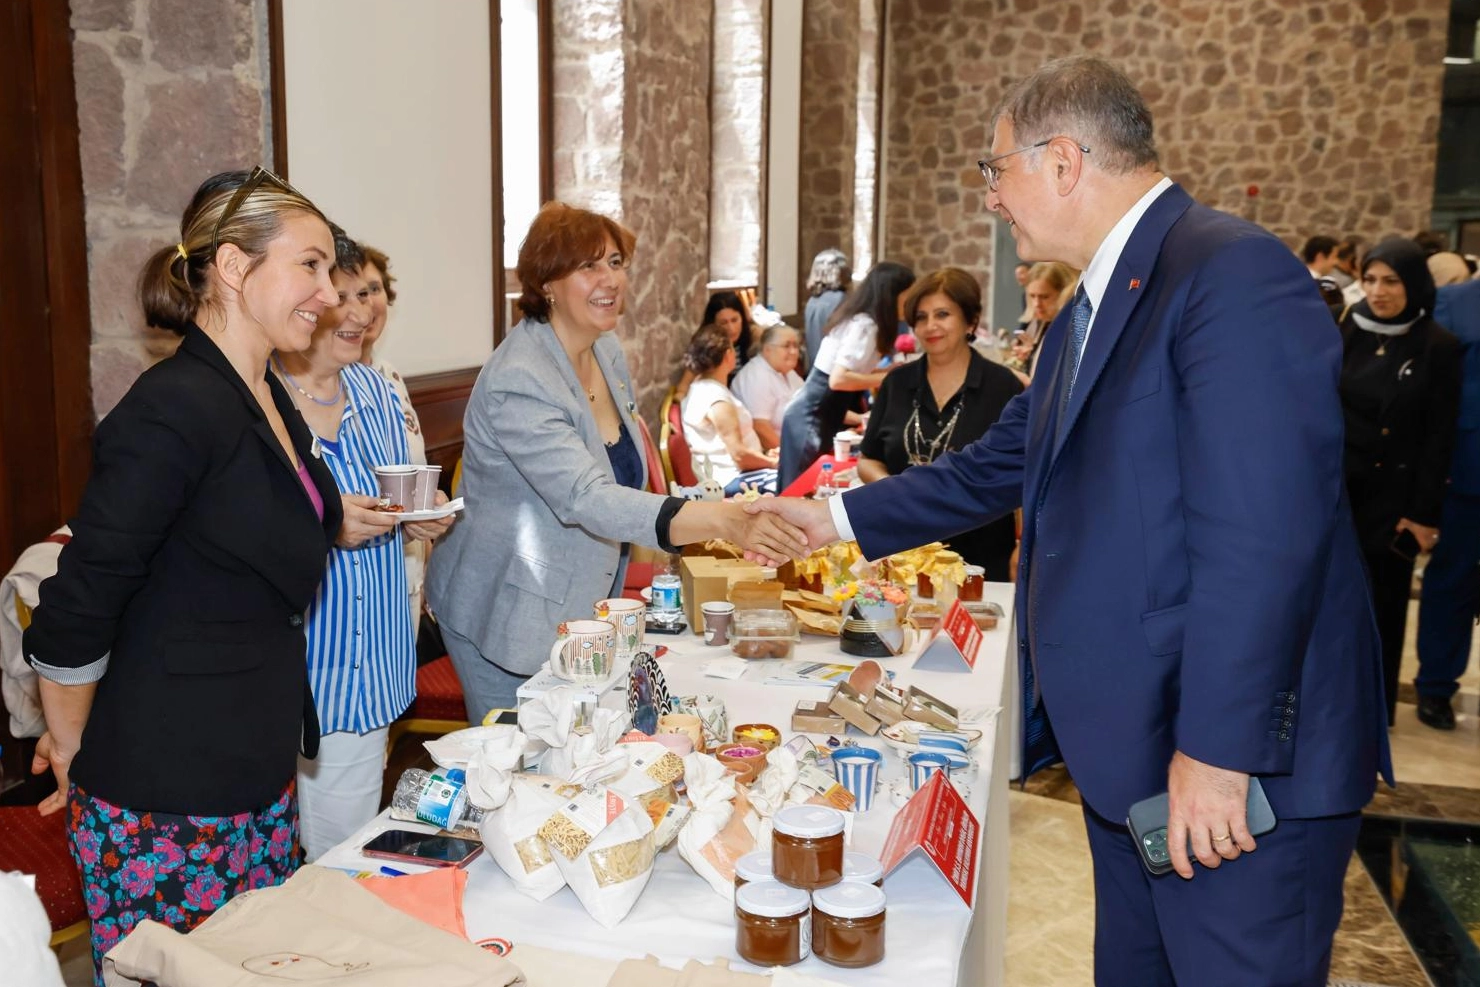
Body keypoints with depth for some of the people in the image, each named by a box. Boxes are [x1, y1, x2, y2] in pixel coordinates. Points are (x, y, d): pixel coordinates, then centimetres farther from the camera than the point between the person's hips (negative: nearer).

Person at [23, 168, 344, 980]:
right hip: (163, 806, -8)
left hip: (258, 779, 8)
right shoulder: (172, 410, -21)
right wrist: (72, 748, -6)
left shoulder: (267, 400, 7)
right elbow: (73, 616, -18)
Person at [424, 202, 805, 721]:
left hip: (580, 607, 8)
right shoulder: (517, 382, -27)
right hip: (507, 615, -7)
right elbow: (586, 500, -40)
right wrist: (723, 521, -51)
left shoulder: (608, 351, 0)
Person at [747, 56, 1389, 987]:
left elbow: (1263, 536, -24)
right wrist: (837, 517, 21)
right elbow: (998, 467, 20)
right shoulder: (1093, 309, 14)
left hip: (1238, 770, -9)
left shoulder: (1234, 273, -18)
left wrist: (1218, 753, -23)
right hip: (1132, 752, 9)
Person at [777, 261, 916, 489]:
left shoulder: (858, 320, 9)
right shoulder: (864, 325, -18)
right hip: (813, 419, -9)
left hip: (816, 416, 9)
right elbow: (838, 379, -26)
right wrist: (889, 378, -17)